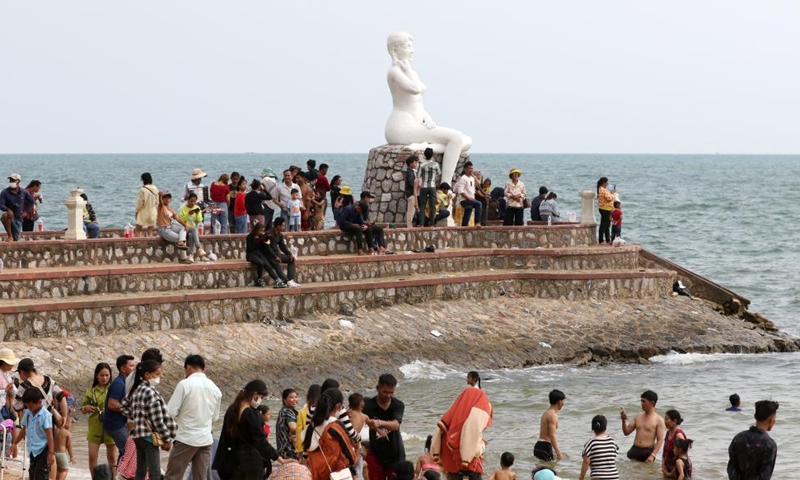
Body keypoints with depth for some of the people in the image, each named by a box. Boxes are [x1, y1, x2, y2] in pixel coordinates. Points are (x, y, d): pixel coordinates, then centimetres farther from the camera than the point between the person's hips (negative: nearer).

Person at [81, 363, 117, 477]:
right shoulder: (91, 390, 5)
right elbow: (83, 410, 10)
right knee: (92, 456, -1)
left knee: (112, 457, 3)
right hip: (95, 427, 2)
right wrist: (86, 408, -12)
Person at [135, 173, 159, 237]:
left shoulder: (142, 190, -17)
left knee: (138, 230, 6)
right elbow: (157, 202, 6)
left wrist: (137, 211, -1)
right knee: (150, 231, 10)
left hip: (143, 212, -5)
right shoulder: (155, 189, -1)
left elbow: (140, 202, -13)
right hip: (152, 212, 5)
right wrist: (157, 213, 16)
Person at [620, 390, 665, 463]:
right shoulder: (638, 417, 14)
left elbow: (660, 440, -9)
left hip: (648, 451, -5)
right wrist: (624, 421, -4)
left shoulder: (658, 420, -3)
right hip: (635, 451, 5)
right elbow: (627, 432, 16)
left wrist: (652, 455, -19)